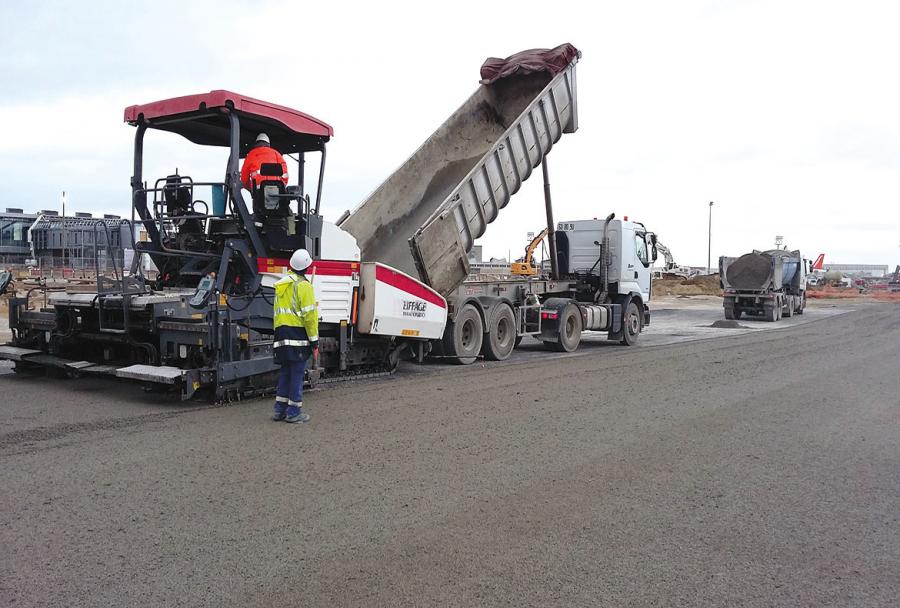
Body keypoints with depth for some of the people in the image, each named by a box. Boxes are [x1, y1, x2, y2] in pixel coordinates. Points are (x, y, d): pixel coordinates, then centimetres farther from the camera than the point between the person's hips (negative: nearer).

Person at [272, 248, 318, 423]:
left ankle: (280, 409, 18)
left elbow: (278, 311, 17)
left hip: (281, 332, 7)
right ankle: (294, 412, 2)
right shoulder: (303, 285, -9)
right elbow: (310, 314, -14)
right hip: (298, 333, -7)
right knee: (297, 373, -1)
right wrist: (314, 340, -10)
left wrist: (279, 333, 19)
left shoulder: (280, 284, 17)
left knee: (286, 372, 15)